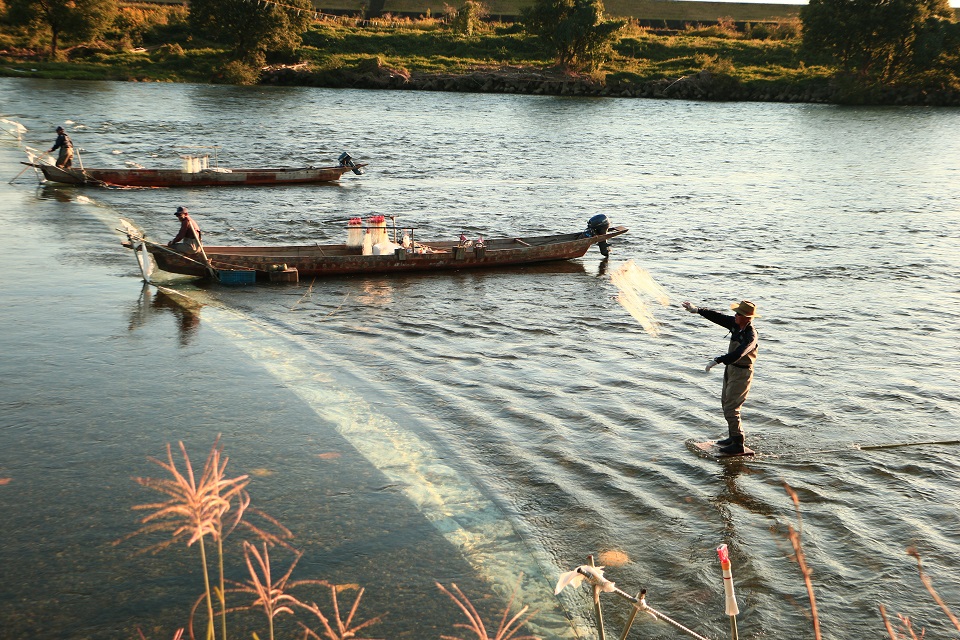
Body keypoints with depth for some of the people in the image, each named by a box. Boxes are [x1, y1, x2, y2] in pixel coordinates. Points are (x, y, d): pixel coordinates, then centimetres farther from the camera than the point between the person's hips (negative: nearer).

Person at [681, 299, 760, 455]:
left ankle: (738, 445, -3)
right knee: (726, 402, 20)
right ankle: (734, 437, 34)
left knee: (731, 408, -10)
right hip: (731, 368, 10)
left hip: (742, 373, -10)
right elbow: (718, 317, 9)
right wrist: (697, 310, 7)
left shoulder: (751, 336, -28)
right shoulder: (736, 324, -3)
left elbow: (737, 354, -40)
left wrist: (717, 361, -45)